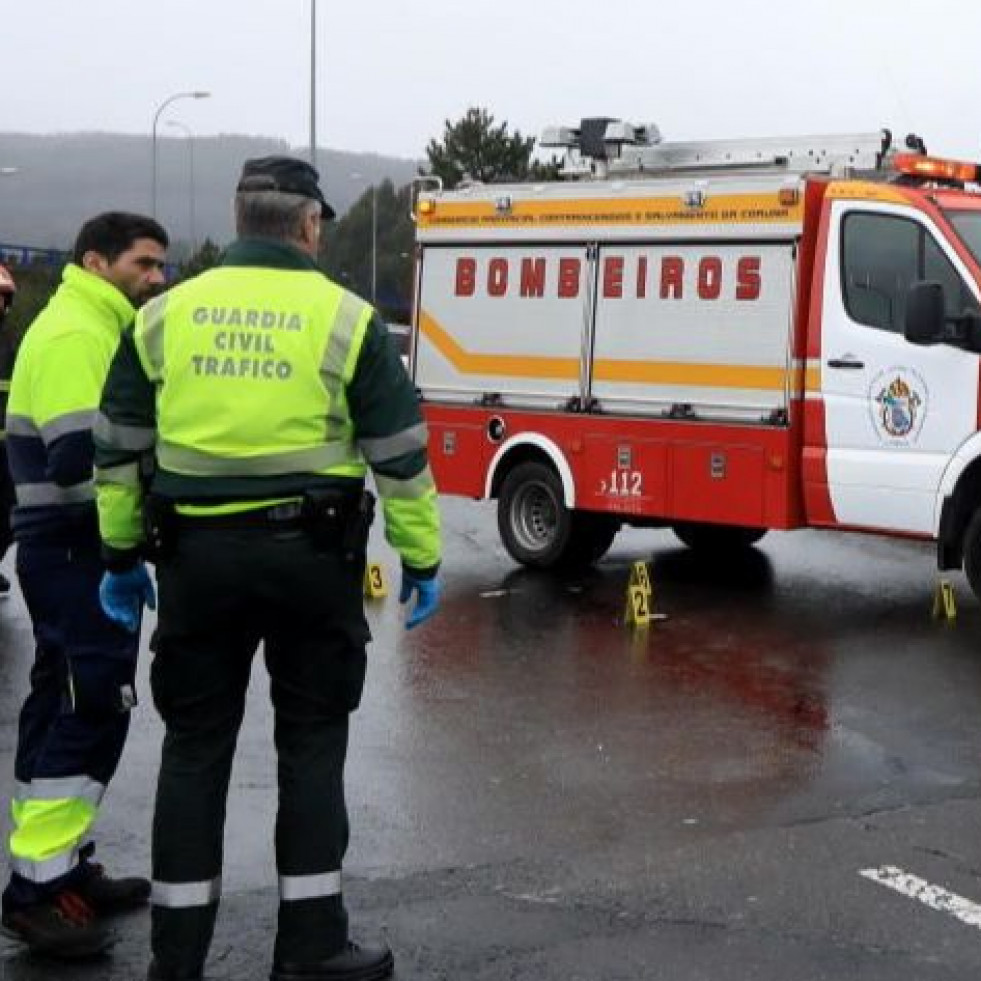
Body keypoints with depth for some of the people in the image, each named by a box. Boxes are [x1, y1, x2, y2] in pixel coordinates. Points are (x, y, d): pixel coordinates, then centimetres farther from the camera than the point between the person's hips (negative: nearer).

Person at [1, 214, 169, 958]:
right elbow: (80, 457, -25)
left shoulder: (94, 329, 19)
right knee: (92, 708, -11)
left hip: (75, 547, 11)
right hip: (77, 549, -11)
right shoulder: (76, 334, -15)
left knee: (65, 706, 14)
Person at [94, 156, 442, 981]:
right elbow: (400, 454, -2)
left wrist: (122, 555, 18)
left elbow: (120, 450, 9)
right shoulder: (346, 319, -3)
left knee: (195, 747, 11)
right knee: (311, 744, 9)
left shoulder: (164, 316, 5)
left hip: (197, 554, 2)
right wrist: (422, 559, 7)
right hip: (310, 552, -2)